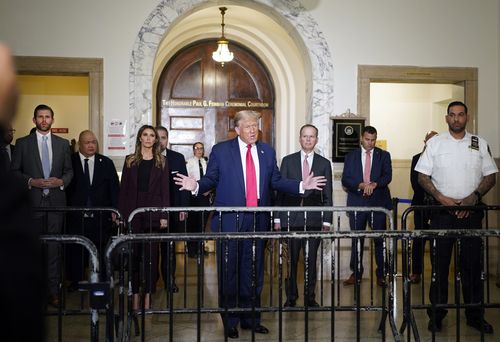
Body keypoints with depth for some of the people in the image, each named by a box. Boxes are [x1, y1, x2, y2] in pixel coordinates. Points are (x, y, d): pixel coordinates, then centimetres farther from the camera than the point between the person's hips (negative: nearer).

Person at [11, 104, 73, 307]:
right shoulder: (22, 143, 6)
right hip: (32, 201, -1)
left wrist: (61, 181, -7)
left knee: (54, 247, 1)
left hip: (56, 201, 1)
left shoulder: (63, 144, 11)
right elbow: (14, 171, 4)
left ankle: (53, 291, 6)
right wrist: (31, 181, -11)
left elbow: (69, 171, 13)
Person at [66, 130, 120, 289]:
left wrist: (114, 210, 0)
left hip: (101, 216, 1)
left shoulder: (106, 163, 9)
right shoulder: (70, 161, 3)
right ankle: (75, 281, 20)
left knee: (101, 250, 3)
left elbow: (114, 188, 9)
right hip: (76, 217, -1)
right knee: (75, 251, 6)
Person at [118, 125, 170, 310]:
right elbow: (124, 189, 7)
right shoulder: (130, 160, 9)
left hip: (153, 212, -1)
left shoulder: (162, 161, 6)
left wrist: (164, 215, -5)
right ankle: (135, 294, 14)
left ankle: (148, 295, 9)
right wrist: (122, 213, -1)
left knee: (151, 254, 1)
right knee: (134, 254, 5)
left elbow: (165, 190, 2)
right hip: (133, 212, 1)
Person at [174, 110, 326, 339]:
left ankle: (251, 318, 25)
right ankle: (230, 322, 18)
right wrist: (196, 186, -19)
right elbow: (211, 179, 1)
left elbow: (276, 181, 11)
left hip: (258, 220, 3)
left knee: (254, 271, 11)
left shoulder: (267, 152, 11)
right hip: (229, 220, -3)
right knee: (229, 271, 4)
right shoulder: (221, 150, 1)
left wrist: (302, 185, 0)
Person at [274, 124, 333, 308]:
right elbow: (280, 191, 5)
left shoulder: (324, 163, 8)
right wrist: (278, 218, 0)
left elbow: (327, 195, 7)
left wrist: (327, 220, 1)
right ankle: (291, 297, 17)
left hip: (314, 219, 1)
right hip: (291, 218, 0)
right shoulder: (288, 161, 7)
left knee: (311, 259, 5)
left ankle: (310, 296, 18)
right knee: (290, 260, 4)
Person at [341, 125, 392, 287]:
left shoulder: (384, 155, 9)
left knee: (380, 239, 1)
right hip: (357, 203, 1)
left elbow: (388, 176, -3)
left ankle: (381, 274, 11)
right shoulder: (351, 156, 10)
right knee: (356, 239, 5)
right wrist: (361, 185, -15)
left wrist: (374, 184, -22)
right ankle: (356, 273, 14)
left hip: (378, 202, 0)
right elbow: (345, 180, 2)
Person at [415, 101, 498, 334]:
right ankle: (436, 315, 12)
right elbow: (422, 177, 2)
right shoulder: (435, 143, 4)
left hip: (471, 211, 1)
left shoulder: (479, 144, 7)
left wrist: (473, 197, -8)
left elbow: (490, 177, 8)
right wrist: (441, 198, -11)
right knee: (439, 263, 3)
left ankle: (475, 315, 17)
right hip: (442, 211, -1)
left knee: (472, 263, 5)